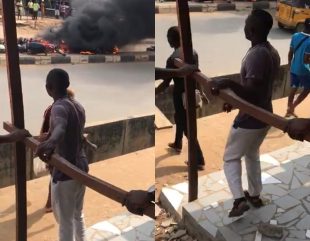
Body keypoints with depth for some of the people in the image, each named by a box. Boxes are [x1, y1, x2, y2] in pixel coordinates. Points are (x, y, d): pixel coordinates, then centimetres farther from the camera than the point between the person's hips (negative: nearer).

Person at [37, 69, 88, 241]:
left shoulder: (59, 107, -18)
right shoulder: (78, 106, 10)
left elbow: (61, 127, -42)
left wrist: (51, 141, -64)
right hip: (82, 166, 9)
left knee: (65, 222, 2)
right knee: (78, 215, 23)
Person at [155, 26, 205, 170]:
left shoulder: (172, 59, -22)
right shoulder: (193, 52, 0)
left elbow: (166, 83, -19)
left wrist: (154, 93, -4)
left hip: (181, 95, -8)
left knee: (187, 127, -1)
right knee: (180, 119, 29)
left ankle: (199, 161, 2)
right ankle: (177, 145, 50)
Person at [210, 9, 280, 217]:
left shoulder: (256, 55, -26)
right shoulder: (272, 52, 4)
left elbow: (252, 93, -30)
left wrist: (229, 83, -43)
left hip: (249, 119, -9)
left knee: (231, 158, 9)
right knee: (252, 154, 27)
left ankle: (240, 199, -1)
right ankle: (255, 196, 37)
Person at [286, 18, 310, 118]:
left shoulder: (295, 36, -6)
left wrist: (290, 64, 17)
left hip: (294, 69, 6)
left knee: (293, 89, 18)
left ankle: (289, 110, 27)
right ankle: (292, 107, 9)